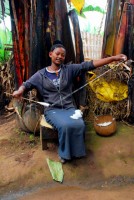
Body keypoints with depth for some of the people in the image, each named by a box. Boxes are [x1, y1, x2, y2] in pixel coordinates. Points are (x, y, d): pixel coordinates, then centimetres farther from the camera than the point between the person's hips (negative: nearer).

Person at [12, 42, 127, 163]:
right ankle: (65, 153, -4)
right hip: (52, 109, -1)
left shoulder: (69, 69, 5)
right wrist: (20, 90, -28)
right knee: (65, 125, -31)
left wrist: (114, 58, -12)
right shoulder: (41, 74, 6)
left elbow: (88, 65, -3)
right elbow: (27, 84, -1)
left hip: (69, 107, 2)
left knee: (79, 125, -28)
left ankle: (75, 151, 1)